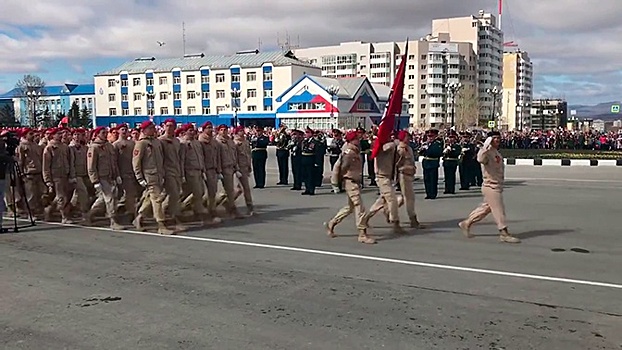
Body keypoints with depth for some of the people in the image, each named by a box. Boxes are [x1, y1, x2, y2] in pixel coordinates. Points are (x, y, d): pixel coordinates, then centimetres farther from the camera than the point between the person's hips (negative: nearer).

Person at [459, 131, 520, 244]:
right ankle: (504, 233, 7)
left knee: (486, 208, 18)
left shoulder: (497, 153, 14)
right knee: (499, 210, -3)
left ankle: (466, 223, 28)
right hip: (491, 186, -10)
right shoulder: (488, 152, -16)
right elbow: (480, 159, -39)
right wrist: (486, 146, -40)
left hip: (497, 186, 10)